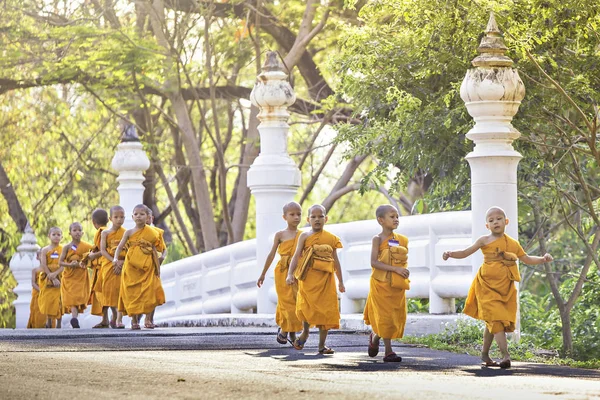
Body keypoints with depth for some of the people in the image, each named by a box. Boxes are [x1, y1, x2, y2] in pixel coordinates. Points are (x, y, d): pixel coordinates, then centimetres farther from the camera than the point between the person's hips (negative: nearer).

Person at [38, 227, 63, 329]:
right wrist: (52, 278, -13)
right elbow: (43, 266, -5)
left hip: (60, 278, 0)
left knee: (59, 301, -2)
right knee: (48, 300, -2)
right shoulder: (45, 250, 2)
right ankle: (48, 323, 10)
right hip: (47, 279, 0)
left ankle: (59, 324, 3)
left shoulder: (63, 250, 4)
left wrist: (55, 274, -19)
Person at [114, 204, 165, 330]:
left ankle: (138, 315, 13)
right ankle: (134, 320, 4)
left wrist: (158, 267, 7)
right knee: (132, 292, -2)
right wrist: (115, 258, -20)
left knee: (146, 293, -5)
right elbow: (120, 247, -2)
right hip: (131, 268, -1)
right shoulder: (129, 232, 5)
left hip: (147, 268, 1)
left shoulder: (151, 233, 8)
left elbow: (154, 250, 10)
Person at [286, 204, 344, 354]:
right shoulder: (305, 236, 2)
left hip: (326, 279, 2)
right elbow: (296, 256, -5)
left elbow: (336, 261, 13)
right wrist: (290, 274, -18)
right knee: (307, 307, -9)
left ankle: (322, 344, 6)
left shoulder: (331, 238, 9)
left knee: (326, 311, 0)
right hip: (308, 278, -2)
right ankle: (305, 332, 19)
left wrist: (341, 281, 13)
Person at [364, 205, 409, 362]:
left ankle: (375, 337, 28)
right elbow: (374, 262, -18)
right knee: (385, 317, -4)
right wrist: (395, 269, -23)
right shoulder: (378, 239, -8)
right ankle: (388, 351, 5)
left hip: (397, 286, 5)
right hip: (381, 284, -5)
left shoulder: (401, 240, 9)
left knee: (398, 317, 6)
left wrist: (404, 274, 1)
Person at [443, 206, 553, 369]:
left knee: (492, 322, 12)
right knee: (495, 320, -15)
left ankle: (485, 354, 25)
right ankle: (505, 355, -23)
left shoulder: (513, 244, 11)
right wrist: (450, 254, -17)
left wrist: (543, 259, 5)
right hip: (487, 287, -4)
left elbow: (527, 259, 20)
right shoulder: (485, 241, 1)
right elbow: (465, 252, 0)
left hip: (505, 289, 4)